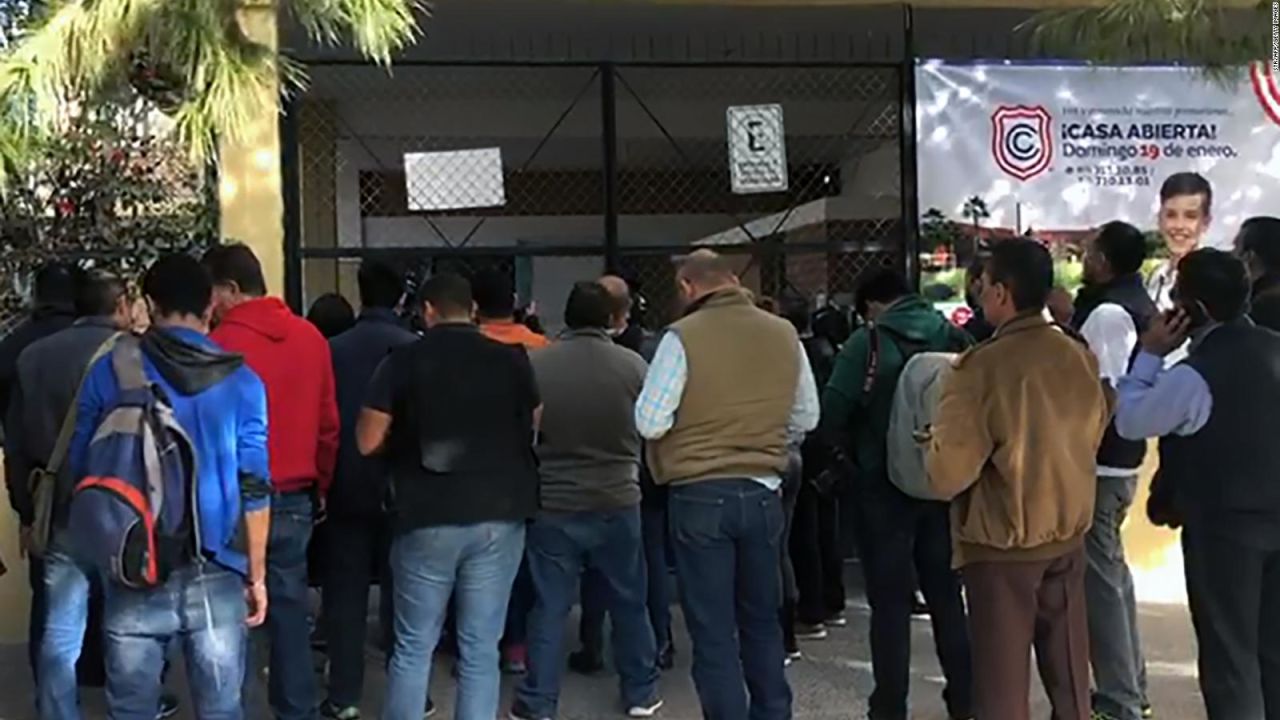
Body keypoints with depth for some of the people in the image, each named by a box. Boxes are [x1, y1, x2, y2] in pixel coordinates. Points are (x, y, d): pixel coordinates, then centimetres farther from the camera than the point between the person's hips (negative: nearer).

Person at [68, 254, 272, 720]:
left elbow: (82, 472, 7)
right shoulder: (240, 381, -1)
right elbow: (254, 490, -3)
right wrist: (256, 575, 5)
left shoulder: (109, 371, 0)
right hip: (215, 574, 0)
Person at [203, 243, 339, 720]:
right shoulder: (311, 338, 4)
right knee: (290, 609, 12)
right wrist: (319, 487, 18)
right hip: (295, 499, 5)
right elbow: (328, 425, 8)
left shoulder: (222, 343, -12)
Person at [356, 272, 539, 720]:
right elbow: (536, 430, 13)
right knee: (480, 650, 7)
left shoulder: (404, 361, -3)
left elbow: (367, 442, -1)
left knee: (412, 647, 11)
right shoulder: (512, 360, 2)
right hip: (498, 516, 1)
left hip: (426, 519, -1)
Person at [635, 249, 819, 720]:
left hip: (700, 496, -4)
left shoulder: (683, 336, -12)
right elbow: (806, 417, 10)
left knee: (712, 630, 6)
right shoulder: (784, 334, 2)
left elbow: (650, 422, -12)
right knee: (762, 620, 21)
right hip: (763, 492, 5)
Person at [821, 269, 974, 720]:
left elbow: (834, 412, -14)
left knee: (890, 599, 4)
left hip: (884, 484, -4)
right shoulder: (955, 338, 3)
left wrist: (857, 453, 3)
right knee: (946, 593, 16)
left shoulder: (867, 342, -9)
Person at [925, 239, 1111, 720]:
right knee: (1069, 672, 17)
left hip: (1001, 543, -5)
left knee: (1002, 678, 6)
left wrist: (937, 444, -3)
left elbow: (949, 475, -21)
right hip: (1068, 535, 6)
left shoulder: (982, 365, -20)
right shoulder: (1080, 357, -2)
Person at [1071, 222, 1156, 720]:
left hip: (1097, 463, -11)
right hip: (1120, 458, 11)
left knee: (1098, 578, -4)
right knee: (1112, 572, 19)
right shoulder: (1138, 304, 13)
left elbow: (1103, 392, -24)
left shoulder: (1108, 312, -18)